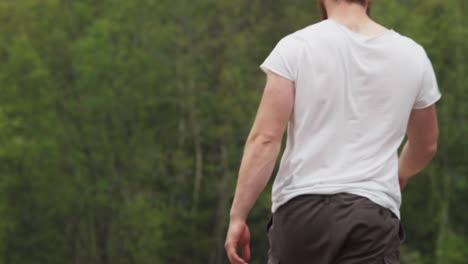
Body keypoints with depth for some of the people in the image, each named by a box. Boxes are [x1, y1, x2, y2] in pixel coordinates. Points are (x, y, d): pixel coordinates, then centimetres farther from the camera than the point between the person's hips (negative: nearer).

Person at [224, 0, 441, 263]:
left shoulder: (297, 47, -2)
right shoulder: (411, 55, 7)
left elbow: (265, 138, -8)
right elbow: (426, 146, 23)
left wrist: (237, 216, -3)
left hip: (301, 207, 0)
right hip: (373, 212, 1)